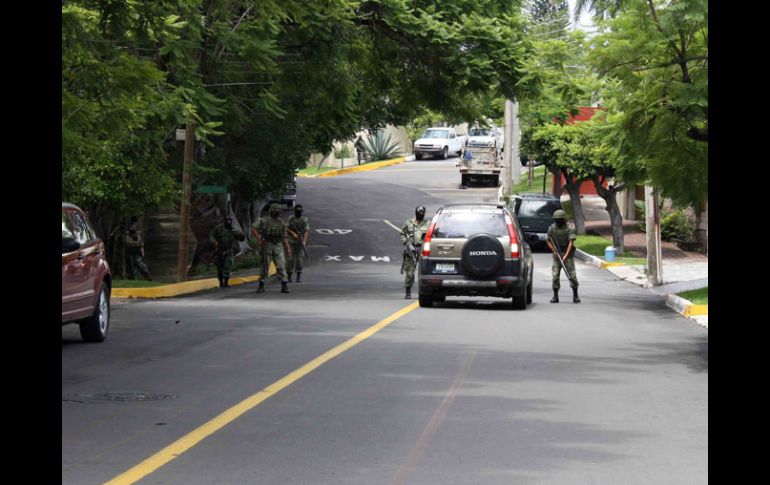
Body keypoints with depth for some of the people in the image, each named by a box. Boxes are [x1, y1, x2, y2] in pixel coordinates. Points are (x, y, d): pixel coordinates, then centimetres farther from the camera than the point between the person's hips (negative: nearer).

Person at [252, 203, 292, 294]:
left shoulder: (281, 223, 9)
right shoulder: (264, 221, -2)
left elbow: (284, 238, 12)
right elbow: (253, 229, -6)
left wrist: (288, 249, 6)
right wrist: (259, 238, -18)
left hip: (278, 247, 2)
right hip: (267, 246, -2)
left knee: (281, 266, -7)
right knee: (264, 267, 2)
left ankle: (284, 287, -7)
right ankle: (261, 286, 12)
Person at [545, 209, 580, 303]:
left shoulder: (569, 229, -10)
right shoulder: (552, 228, 1)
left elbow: (571, 243, -18)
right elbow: (548, 240, 10)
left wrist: (566, 256, -27)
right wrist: (553, 250, -5)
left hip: (567, 254, -3)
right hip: (556, 254, 3)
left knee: (572, 275, -7)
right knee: (555, 275, -4)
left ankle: (575, 296, 2)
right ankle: (555, 296, 3)